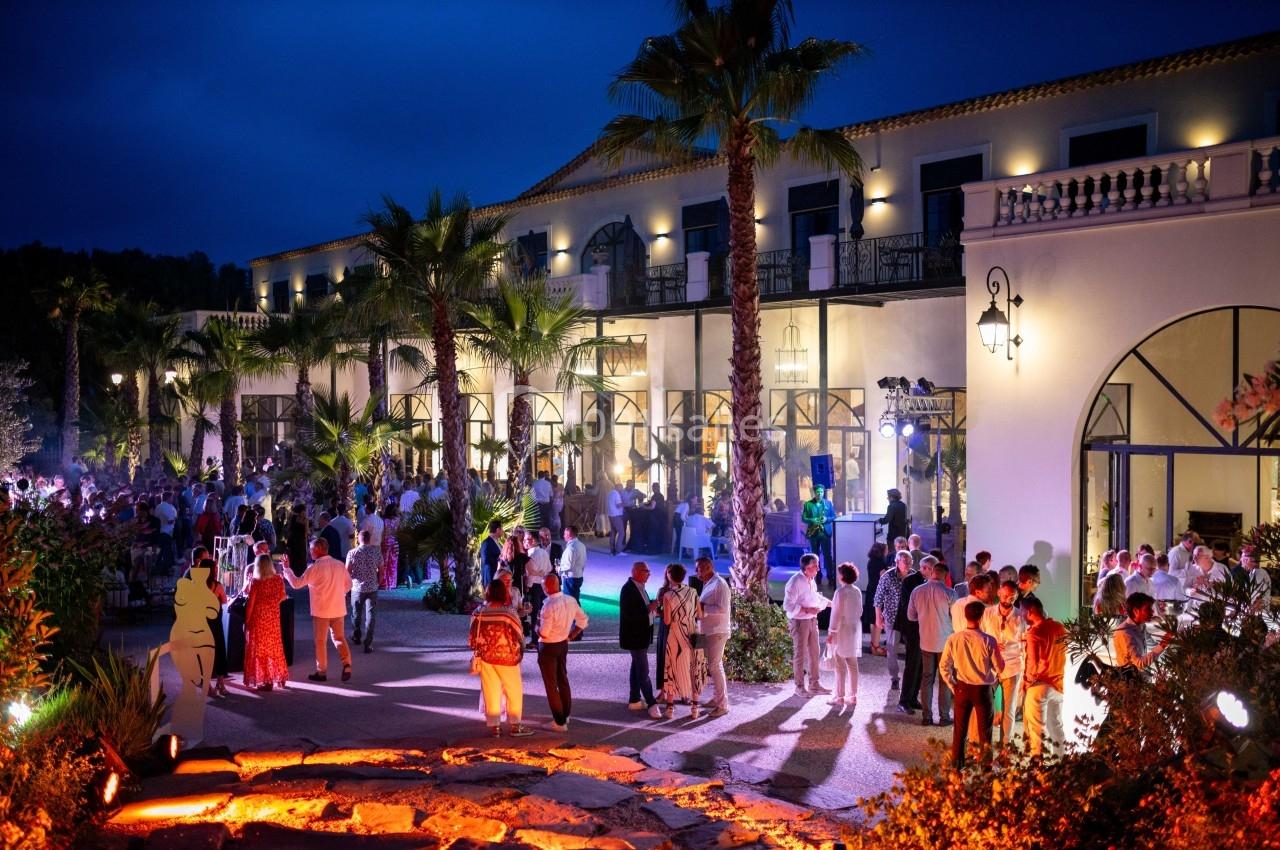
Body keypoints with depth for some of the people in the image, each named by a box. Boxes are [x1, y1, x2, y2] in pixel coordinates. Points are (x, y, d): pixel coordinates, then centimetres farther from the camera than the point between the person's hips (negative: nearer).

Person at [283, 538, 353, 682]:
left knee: (320, 641, 8)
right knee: (340, 638, 13)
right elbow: (348, 584, 9)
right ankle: (347, 664, -5)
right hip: (339, 609, 4)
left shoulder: (315, 567, -14)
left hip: (321, 610, -4)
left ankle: (322, 672, 14)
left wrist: (287, 570, 5)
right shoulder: (340, 565, 1)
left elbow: (296, 583, -9)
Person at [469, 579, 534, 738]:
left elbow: (472, 638, -2)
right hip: (506, 658, -3)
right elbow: (519, 637, -11)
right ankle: (515, 726, 16)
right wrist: (520, 652, 10)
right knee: (514, 691, 11)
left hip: (485, 657, 3)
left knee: (490, 691, 14)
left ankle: (494, 727, 19)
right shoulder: (508, 613, -19)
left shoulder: (478, 612, -9)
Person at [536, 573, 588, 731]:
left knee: (551, 684, 5)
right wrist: (570, 636, 12)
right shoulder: (570, 600, -4)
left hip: (548, 647, -7)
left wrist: (538, 621, -6)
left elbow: (543, 633, -25)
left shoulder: (549, 605, -26)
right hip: (563, 645, 7)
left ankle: (559, 721, 9)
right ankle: (566, 715, 35)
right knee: (563, 679, 22)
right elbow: (583, 620, 6)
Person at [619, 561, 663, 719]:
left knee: (637, 667, 16)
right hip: (634, 635, -10)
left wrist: (652, 607, -1)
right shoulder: (628, 589, -20)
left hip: (642, 634, 10)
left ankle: (635, 700, 25)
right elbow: (628, 614, -26)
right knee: (643, 671, -7)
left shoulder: (640, 587, 9)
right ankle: (652, 704, -6)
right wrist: (649, 609, -24)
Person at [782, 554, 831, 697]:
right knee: (800, 654, 2)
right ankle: (799, 687, 13)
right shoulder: (795, 582, -21)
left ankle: (815, 684, 26)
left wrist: (831, 603, 17)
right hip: (799, 622, -8)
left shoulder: (811, 580, 6)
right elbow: (787, 605, -24)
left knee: (814, 653, 14)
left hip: (812, 620, 8)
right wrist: (807, 610, -26)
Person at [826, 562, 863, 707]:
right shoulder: (857, 591, 4)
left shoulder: (841, 592, -18)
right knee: (852, 664, 11)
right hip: (854, 630, 7)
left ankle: (839, 697, 3)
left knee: (840, 665, 0)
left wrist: (831, 632, -12)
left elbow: (837, 614, -18)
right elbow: (859, 611, 12)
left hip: (842, 631, -7)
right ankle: (852, 696, 16)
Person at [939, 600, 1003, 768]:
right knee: (984, 728, 14)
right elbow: (999, 667, -9)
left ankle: (956, 763, 28)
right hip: (983, 689, -2)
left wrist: (953, 685, 7)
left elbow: (944, 666, -6)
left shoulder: (953, 639, -13)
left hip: (962, 688, 2)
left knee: (959, 727, 18)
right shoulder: (988, 641, -20)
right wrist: (993, 678, 13)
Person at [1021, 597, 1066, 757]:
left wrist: (1027, 682, -6)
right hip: (1059, 683, 7)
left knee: (1036, 726, 4)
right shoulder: (1059, 627, 1)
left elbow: (1033, 663, -20)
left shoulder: (1034, 632, -19)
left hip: (1039, 685, -7)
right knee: (1056, 723, 19)